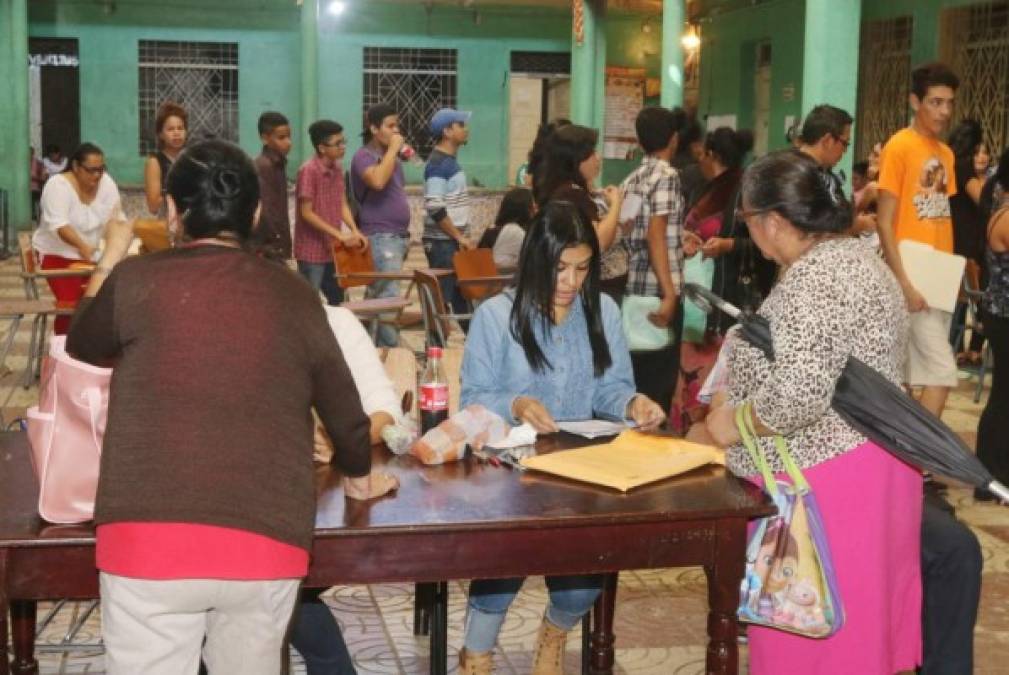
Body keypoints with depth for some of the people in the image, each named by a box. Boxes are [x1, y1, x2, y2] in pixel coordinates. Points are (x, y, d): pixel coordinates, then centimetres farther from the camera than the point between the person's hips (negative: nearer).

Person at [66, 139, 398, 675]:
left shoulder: (137, 280, 1)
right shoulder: (294, 295, 7)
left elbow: (83, 346, 22)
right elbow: (342, 406, 19)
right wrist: (359, 476, 38)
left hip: (149, 539, -2)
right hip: (266, 543, 2)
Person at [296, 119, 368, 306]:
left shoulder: (337, 168, 7)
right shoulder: (308, 171, -17)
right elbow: (306, 213, -18)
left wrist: (355, 231, -5)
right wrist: (339, 234, -19)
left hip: (333, 249, 8)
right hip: (312, 252, -8)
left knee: (338, 301, 17)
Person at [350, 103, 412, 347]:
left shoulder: (390, 157, 19)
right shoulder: (364, 156, -8)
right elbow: (378, 181, -28)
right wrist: (392, 150, -18)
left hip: (398, 236, 8)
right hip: (381, 238, -8)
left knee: (377, 297, 10)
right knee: (388, 299, -13)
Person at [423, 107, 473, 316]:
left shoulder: (451, 160, 14)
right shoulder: (438, 164, -15)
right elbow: (435, 208, -22)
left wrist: (464, 237, 15)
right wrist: (460, 237, -17)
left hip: (455, 241, 9)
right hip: (442, 243, -9)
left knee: (462, 296, 13)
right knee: (441, 299, -4)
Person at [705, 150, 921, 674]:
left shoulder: (813, 279, -21)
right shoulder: (853, 254, 11)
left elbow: (797, 395, -30)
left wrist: (734, 425, -14)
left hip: (827, 478, -10)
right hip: (870, 463, 10)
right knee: (854, 621, 19)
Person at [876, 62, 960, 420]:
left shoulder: (946, 153, 13)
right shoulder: (898, 147, -10)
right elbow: (884, 224, -13)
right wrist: (903, 282, -18)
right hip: (912, 278, -7)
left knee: (916, 371, 11)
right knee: (942, 370, -10)